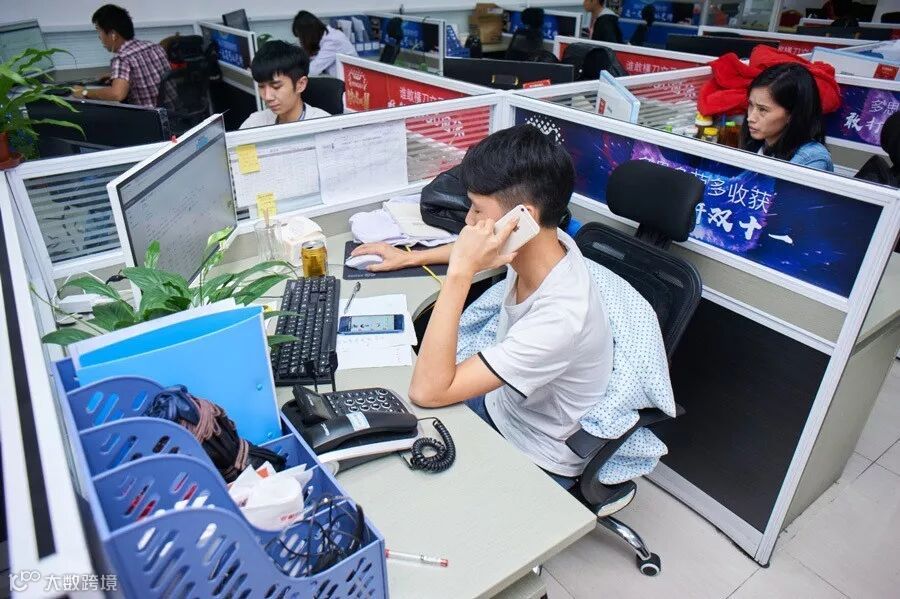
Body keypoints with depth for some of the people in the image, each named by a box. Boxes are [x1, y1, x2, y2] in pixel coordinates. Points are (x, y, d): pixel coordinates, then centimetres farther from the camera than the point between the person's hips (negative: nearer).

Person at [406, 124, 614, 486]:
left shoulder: (561, 316, -38)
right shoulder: (544, 243, -16)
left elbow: (426, 392, -38)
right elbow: (480, 250, 11)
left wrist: (460, 272, -41)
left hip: (535, 461, -6)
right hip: (497, 403, 6)